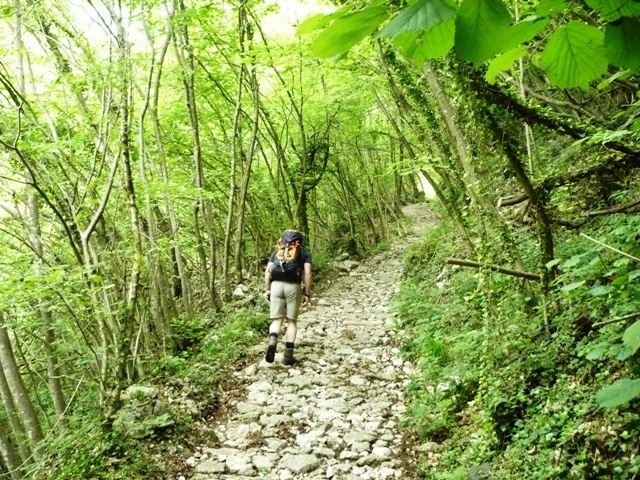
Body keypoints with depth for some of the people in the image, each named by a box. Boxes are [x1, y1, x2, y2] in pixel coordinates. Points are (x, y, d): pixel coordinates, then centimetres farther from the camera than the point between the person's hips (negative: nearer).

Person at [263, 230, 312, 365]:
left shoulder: (277, 251, 22)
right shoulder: (304, 252, 14)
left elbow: (267, 271, 10)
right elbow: (307, 274, 2)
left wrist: (267, 290, 13)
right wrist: (307, 294, 5)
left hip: (276, 285, 2)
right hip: (293, 287, -1)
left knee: (276, 320, 5)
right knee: (292, 321, 9)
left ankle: (272, 342, -23)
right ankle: (288, 355, 5)